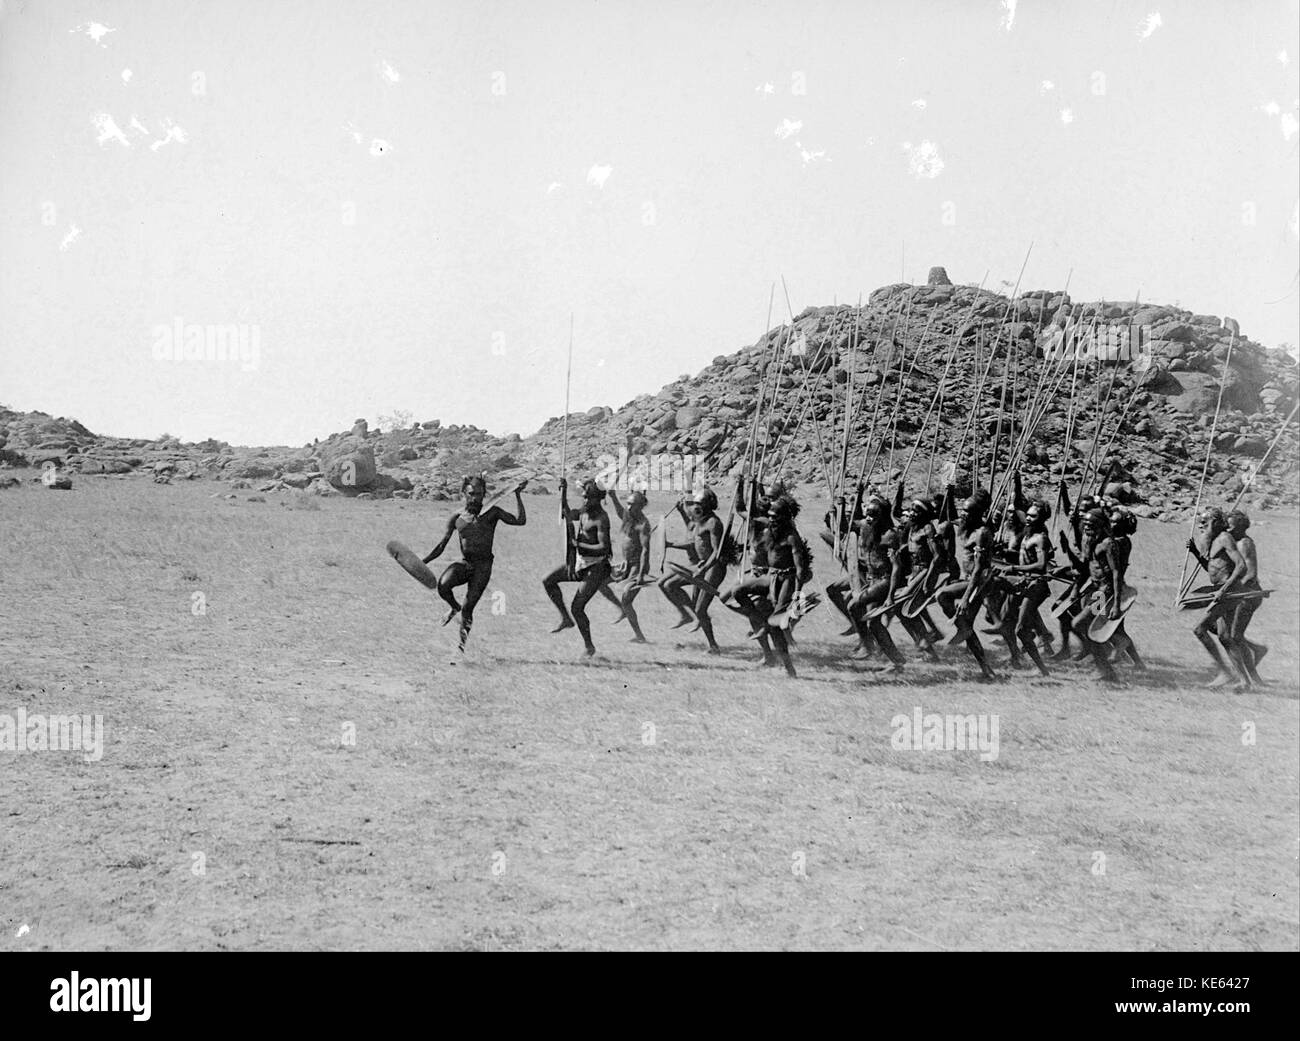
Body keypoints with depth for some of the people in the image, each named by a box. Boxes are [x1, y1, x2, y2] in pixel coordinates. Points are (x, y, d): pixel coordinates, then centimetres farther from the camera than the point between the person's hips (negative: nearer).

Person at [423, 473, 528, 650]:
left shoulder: (492, 513, 1)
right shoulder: (456, 518, 6)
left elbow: (520, 521, -9)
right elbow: (441, 546, 9)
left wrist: (518, 495, -13)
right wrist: (423, 562, 0)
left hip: (483, 565, -2)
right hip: (465, 563, 2)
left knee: (468, 608, -9)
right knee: (443, 586, -27)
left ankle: (463, 639, 14)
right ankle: (454, 608, 7)